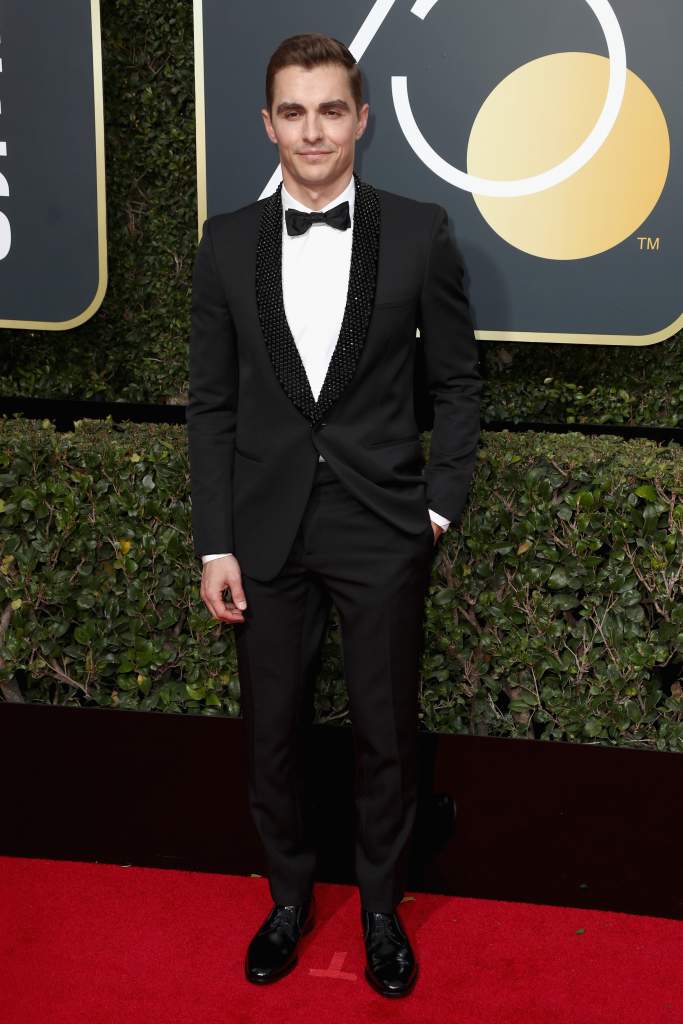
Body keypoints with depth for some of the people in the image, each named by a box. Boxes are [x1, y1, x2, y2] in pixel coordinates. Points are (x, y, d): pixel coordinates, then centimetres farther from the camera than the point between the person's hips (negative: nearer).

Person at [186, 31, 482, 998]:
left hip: (383, 529, -1)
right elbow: (212, 403, 3)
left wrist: (439, 505, -5)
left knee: (386, 735, 9)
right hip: (267, 529, 2)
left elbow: (458, 381, 3)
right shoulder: (227, 243, 1)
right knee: (271, 733, 12)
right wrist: (215, 544, -2)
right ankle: (289, 897, 34)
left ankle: (381, 909, 31)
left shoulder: (419, 232, -4)